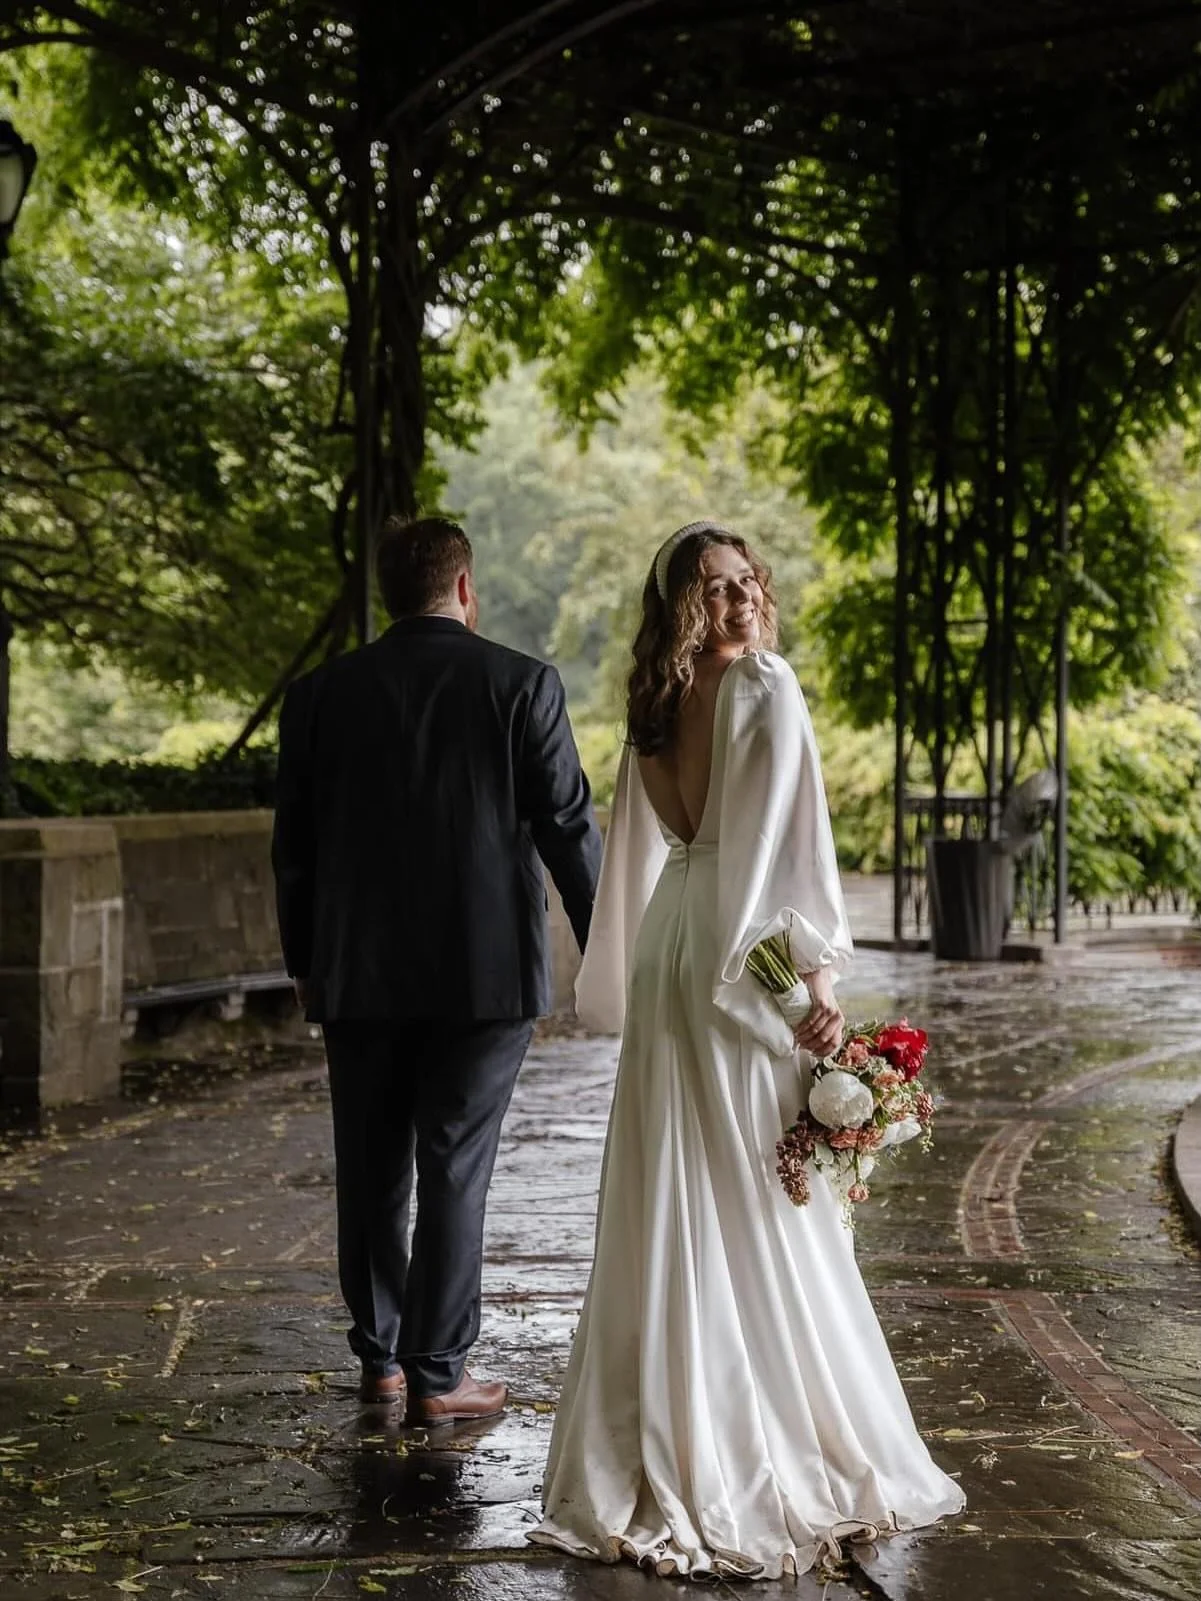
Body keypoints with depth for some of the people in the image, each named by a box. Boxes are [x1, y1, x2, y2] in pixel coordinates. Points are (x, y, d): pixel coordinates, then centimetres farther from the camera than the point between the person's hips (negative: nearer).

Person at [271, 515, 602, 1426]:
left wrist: (305, 962, 18)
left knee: (371, 1170, 13)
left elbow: (294, 844, 7)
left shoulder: (321, 695, 3)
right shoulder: (521, 684, -5)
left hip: (358, 974, 3)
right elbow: (569, 826, -5)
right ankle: (437, 1375, 5)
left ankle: (380, 1357, 22)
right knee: (455, 1171, 2)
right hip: (485, 972, -2)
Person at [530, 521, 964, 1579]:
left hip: (669, 948, 7)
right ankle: (781, 1451, 7)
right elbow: (787, 841, -16)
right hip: (742, 960, -7)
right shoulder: (766, 688, -11)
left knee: (674, 1203, 10)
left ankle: (668, 1449, 17)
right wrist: (820, 975, -14)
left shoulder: (658, 708, 11)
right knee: (762, 1203, -1)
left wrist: (630, 982, 23)